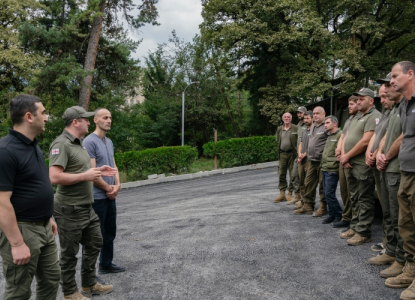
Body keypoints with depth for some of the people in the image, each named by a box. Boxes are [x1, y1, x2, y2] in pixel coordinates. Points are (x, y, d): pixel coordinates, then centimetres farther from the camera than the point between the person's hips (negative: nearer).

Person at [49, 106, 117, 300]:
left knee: (94, 243, 19)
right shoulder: (61, 144, -20)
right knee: (69, 253, 7)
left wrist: (97, 171, 9)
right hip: (69, 210, -10)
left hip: (86, 207, 10)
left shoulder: (78, 143, 12)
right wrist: (85, 176, -22)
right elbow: (54, 177, -29)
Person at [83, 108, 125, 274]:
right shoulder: (90, 142, -15)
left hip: (110, 196, 9)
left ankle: (106, 264, 33)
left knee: (109, 233, 18)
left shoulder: (109, 142, 12)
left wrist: (117, 185, -3)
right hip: (97, 197, -8)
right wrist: (109, 188, -9)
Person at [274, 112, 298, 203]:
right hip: (282, 154, 4)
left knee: (292, 175, 1)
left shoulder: (295, 128, -2)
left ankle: (290, 194, 10)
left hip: (292, 154, -4)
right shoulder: (279, 129, 11)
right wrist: (279, 152, 10)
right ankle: (282, 194, 14)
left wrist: (297, 152, -9)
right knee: (281, 174, 6)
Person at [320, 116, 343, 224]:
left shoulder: (339, 135, -12)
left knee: (329, 194, -9)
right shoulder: (329, 136, 19)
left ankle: (339, 215, 5)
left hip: (332, 170, -9)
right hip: (325, 169, 9)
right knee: (327, 194, 11)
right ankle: (332, 215, 20)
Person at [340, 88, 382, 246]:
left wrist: (347, 156, -12)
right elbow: (346, 138, 16)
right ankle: (354, 227, 26)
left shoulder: (374, 117, -11)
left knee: (364, 200, -1)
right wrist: (344, 157, -1)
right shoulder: (356, 117, 19)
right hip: (350, 165, 9)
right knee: (355, 199, 16)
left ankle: (363, 232, 6)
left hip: (363, 166, -9)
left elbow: (365, 141, -20)